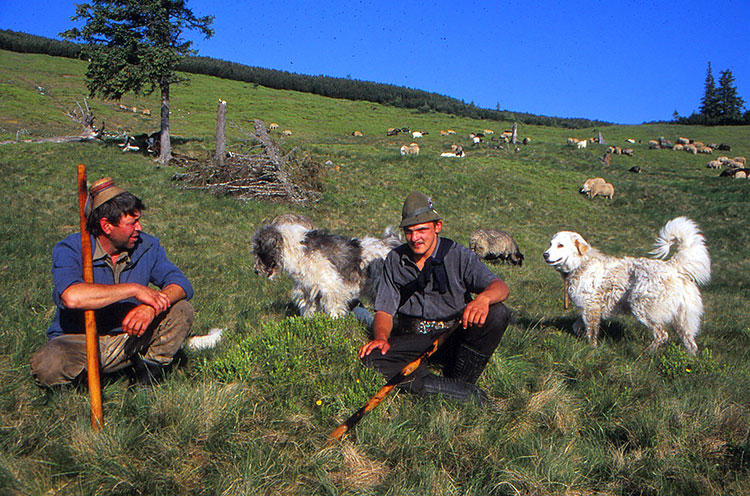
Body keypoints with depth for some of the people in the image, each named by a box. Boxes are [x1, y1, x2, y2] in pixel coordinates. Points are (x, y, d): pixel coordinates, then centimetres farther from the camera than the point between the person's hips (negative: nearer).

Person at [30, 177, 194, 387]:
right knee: (47, 366, -34)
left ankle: (149, 363, 0)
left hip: (128, 338, 3)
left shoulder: (146, 246, -3)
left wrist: (151, 307, -31)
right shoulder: (70, 249, -15)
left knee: (181, 310, -17)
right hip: (78, 340, -2)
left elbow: (180, 283, -9)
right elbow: (71, 297, -35)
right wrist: (133, 289, -32)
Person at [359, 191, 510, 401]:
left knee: (497, 314, -26)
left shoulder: (458, 255, -3)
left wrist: (483, 298, -40)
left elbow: (500, 286, -15)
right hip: (412, 339, 2)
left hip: (454, 338, -1)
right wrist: (381, 337, -19)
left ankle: (460, 382, -18)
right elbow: (384, 311, 4)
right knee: (371, 358, -28)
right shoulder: (395, 260, 5)